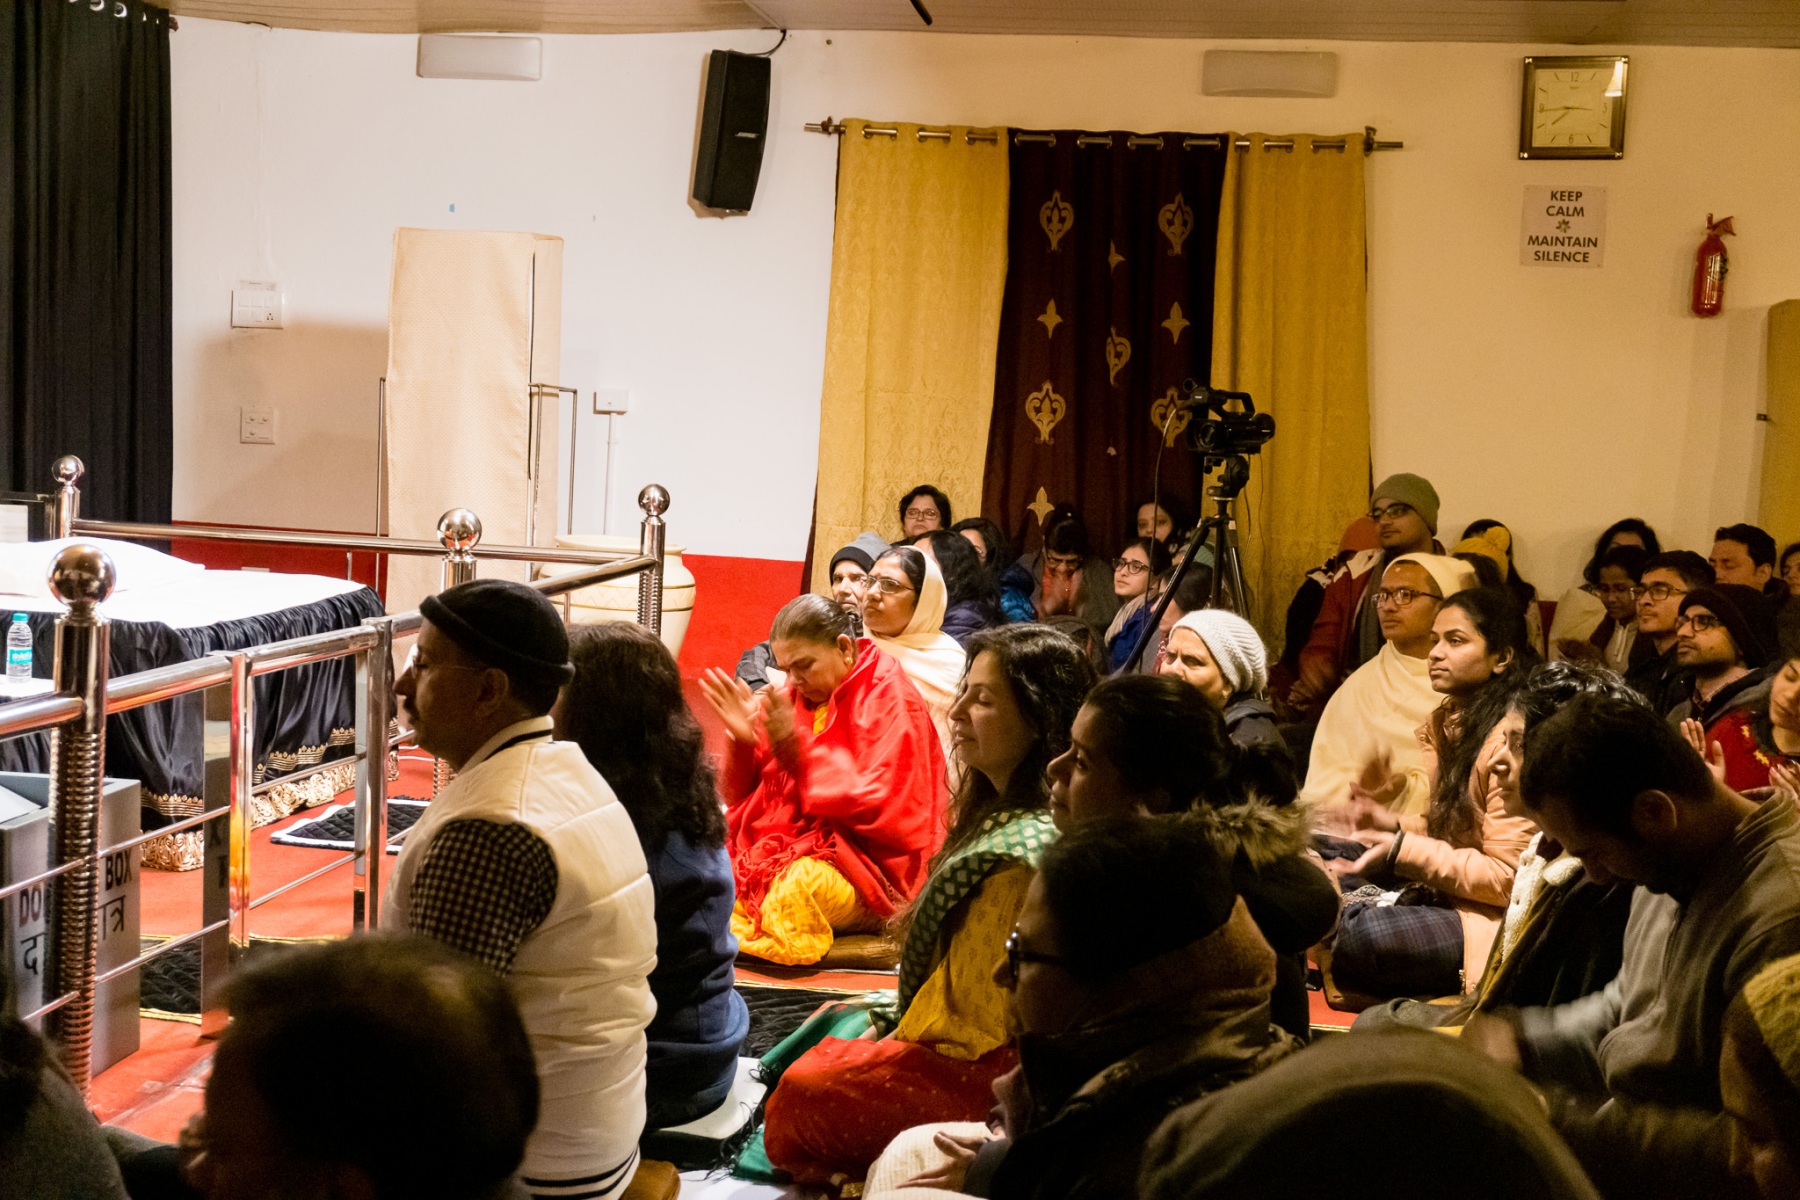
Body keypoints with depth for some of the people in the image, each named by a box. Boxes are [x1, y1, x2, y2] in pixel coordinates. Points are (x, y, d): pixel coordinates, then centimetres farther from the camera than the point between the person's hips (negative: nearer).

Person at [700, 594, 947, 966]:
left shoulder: (890, 700, -7)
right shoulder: (796, 697, 12)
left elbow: (880, 809, -18)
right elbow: (742, 798, 15)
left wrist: (798, 747, -19)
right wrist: (744, 741, -7)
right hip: (783, 843, 6)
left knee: (792, 888, -35)